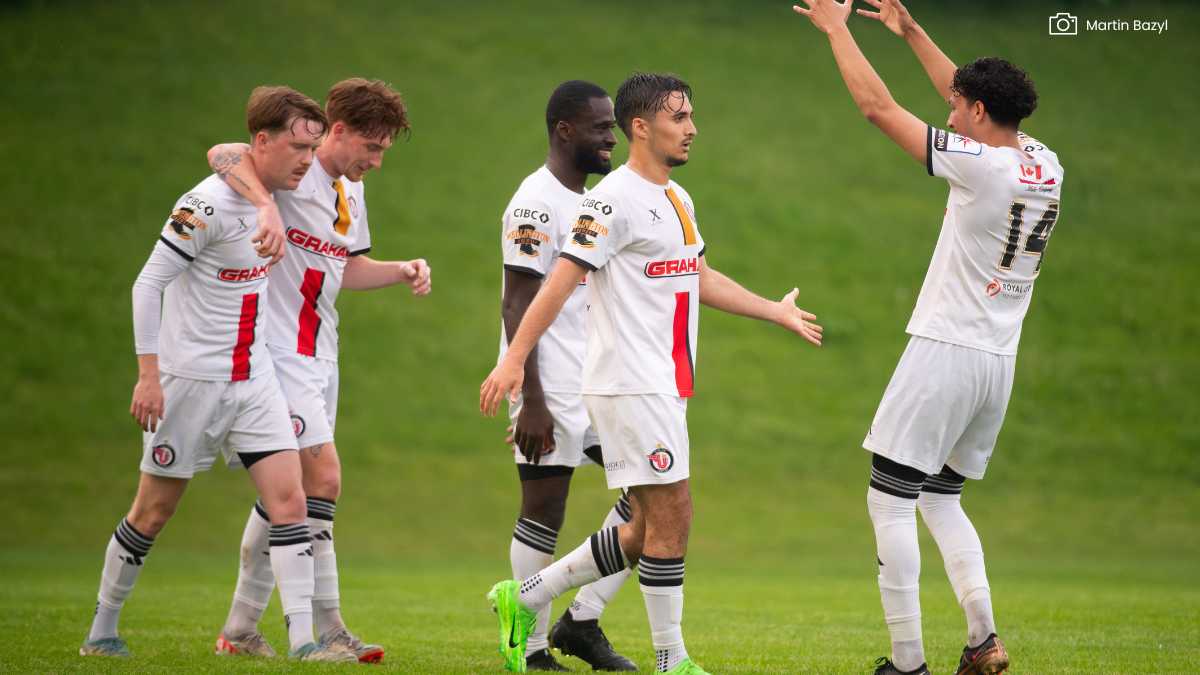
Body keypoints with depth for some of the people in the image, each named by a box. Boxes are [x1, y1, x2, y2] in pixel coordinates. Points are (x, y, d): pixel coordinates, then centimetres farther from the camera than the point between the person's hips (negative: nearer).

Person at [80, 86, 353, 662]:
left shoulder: (274, 198, 6)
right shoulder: (209, 204, -18)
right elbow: (149, 283, -16)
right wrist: (148, 373, -19)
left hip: (253, 377, 7)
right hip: (191, 378, -7)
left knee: (289, 498, -7)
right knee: (154, 511, 5)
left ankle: (302, 641, -10)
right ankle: (101, 632, 22)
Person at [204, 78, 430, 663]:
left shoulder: (351, 189, 15)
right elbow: (223, 154, -32)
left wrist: (402, 271, 8)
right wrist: (266, 206, -47)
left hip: (318, 356, 9)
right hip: (278, 349, -9)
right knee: (323, 476, -14)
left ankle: (241, 627, 18)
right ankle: (328, 631, -12)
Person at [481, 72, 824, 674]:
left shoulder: (676, 199, 16)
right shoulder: (615, 199, -12)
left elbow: (700, 279, 29)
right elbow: (560, 281, -16)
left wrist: (777, 313, 37)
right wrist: (514, 359, -23)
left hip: (664, 387, 10)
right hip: (629, 385, -10)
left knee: (649, 529, 9)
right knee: (671, 516, -8)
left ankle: (523, 599, 17)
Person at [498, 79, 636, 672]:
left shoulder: (587, 201, 16)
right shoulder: (535, 205, -14)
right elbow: (518, 307, -18)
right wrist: (531, 402, -22)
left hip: (598, 384, 9)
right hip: (550, 391, -9)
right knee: (543, 511, -3)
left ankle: (582, 622, 9)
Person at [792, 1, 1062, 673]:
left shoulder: (979, 164, -15)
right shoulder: (1046, 166, 6)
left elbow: (877, 106, -11)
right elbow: (978, 98, 22)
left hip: (944, 351, -8)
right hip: (999, 363, 8)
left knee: (891, 499, -1)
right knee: (941, 497, 20)